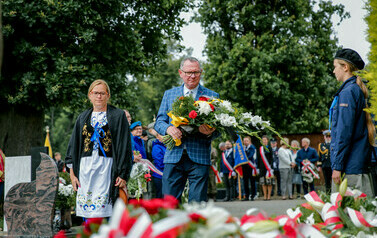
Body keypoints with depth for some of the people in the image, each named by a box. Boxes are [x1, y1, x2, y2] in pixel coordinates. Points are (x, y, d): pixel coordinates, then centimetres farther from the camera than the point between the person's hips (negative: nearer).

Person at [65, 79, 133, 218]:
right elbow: (73, 145, 16)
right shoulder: (83, 118, 17)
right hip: (85, 168, 4)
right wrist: (72, 172, 6)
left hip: (107, 168, -3)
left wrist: (123, 174, -7)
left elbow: (125, 146, 1)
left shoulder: (118, 116, 6)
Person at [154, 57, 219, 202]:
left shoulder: (212, 96, 9)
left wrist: (210, 133, -17)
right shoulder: (169, 94, 16)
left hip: (199, 157, -2)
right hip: (173, 156, 2)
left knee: (198, 205, -3)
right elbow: (159, 122, 12)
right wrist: (168, 129, -11)